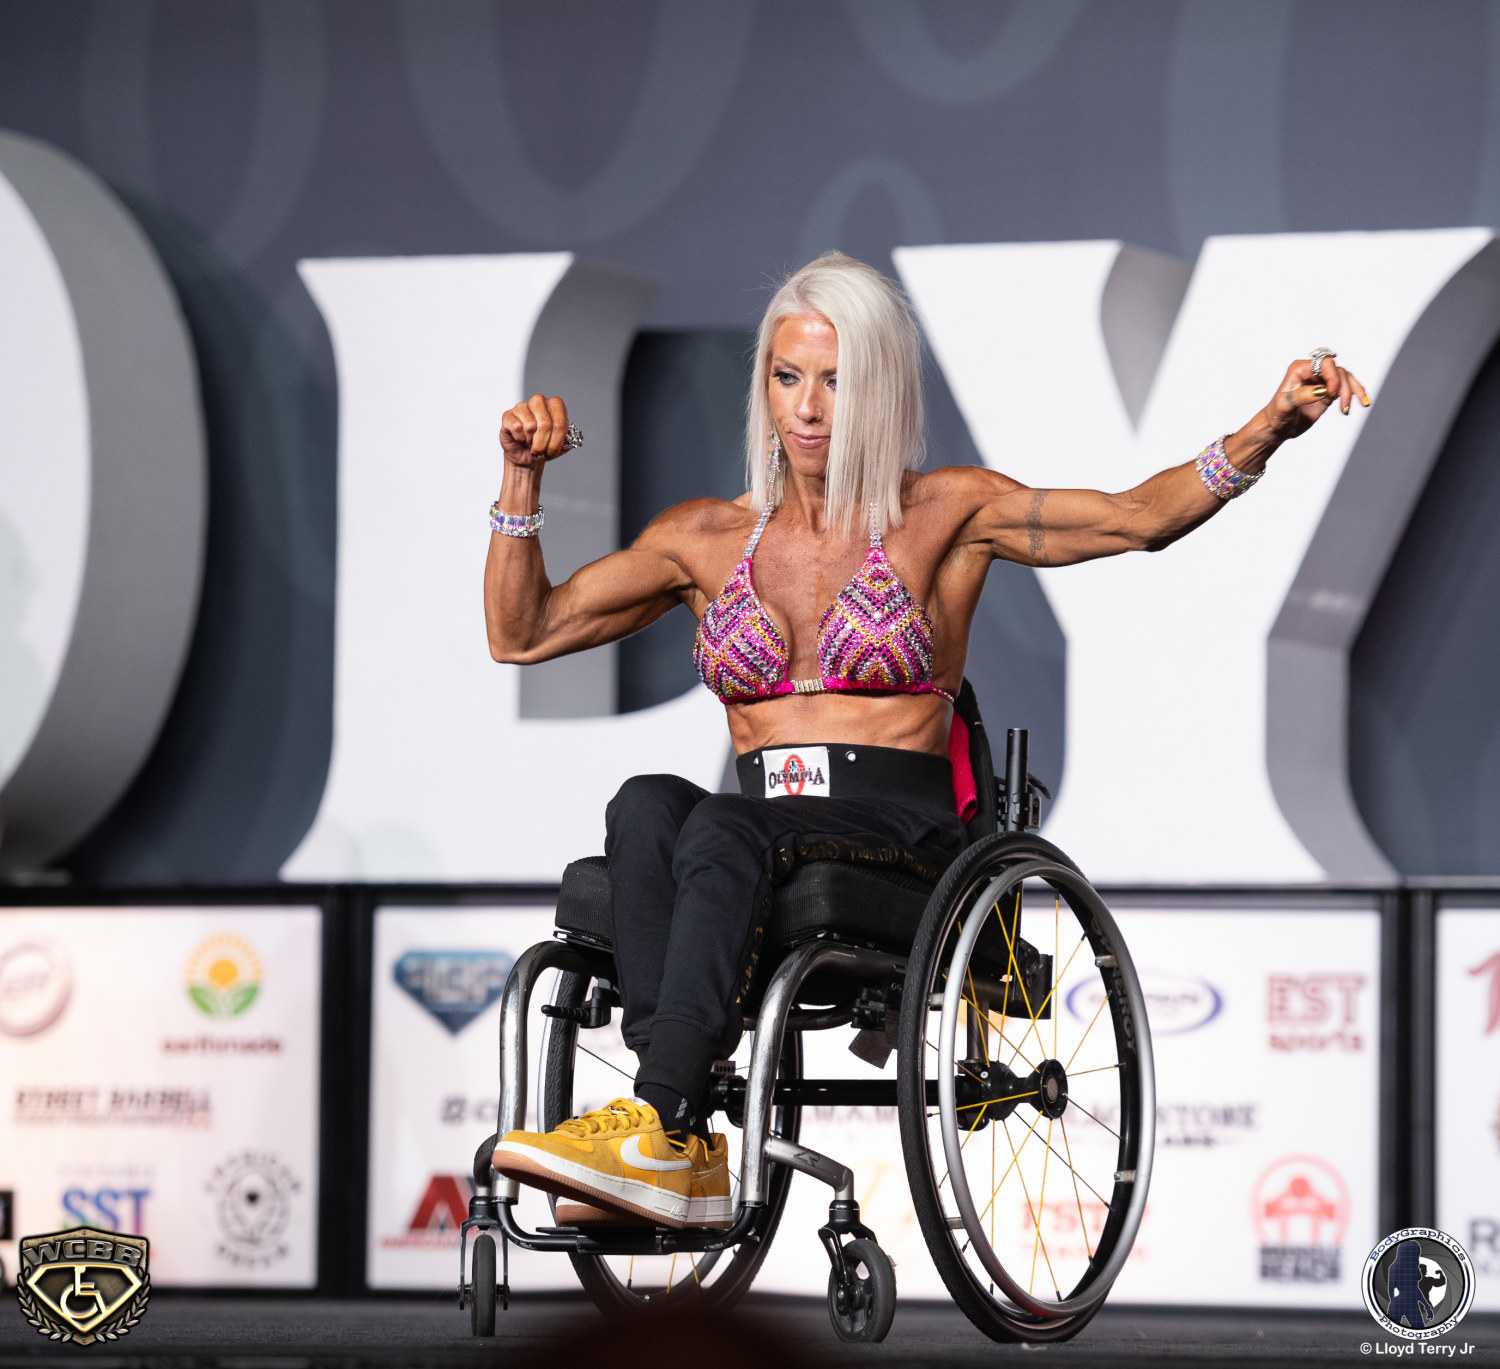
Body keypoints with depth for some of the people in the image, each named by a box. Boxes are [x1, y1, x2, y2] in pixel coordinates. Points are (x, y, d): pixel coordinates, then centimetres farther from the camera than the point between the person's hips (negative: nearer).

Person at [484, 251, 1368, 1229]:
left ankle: (659, 1131, -50)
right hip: (759, 832, 3)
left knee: (722, 831, -34)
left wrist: (1268, 432, -18)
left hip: (901, 838, -3)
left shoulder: (944, 514, 9)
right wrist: (524, 477, 5)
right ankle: (680, 1134, -45)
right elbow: (522, 632, 17)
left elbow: (1137, 517, -3)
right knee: (648, 807, -31)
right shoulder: (709, 539, 17)